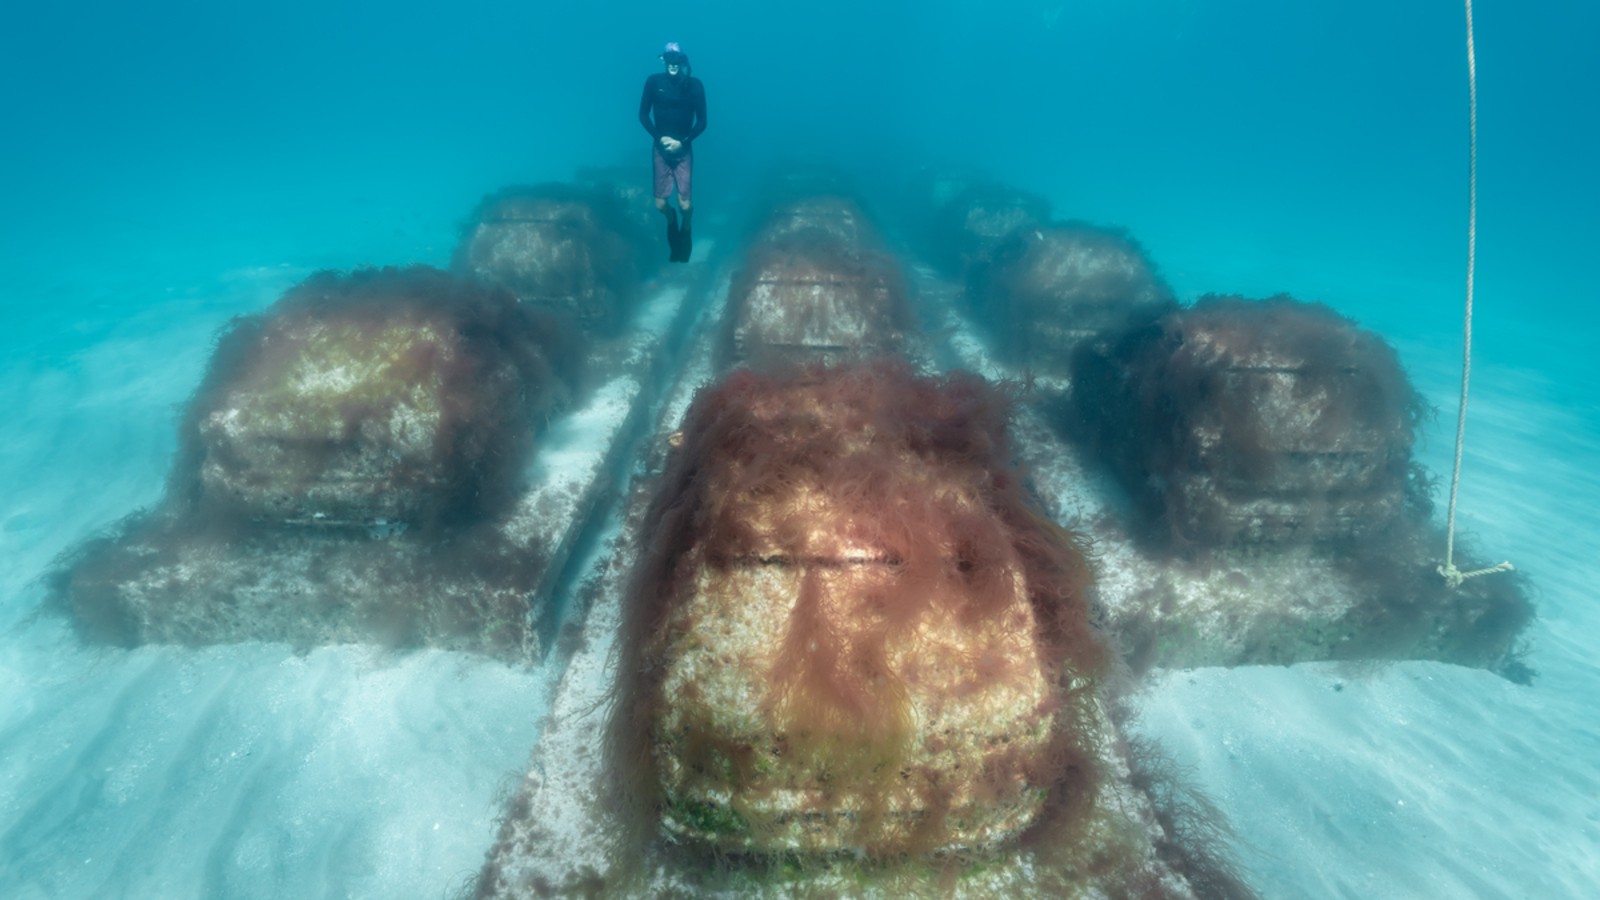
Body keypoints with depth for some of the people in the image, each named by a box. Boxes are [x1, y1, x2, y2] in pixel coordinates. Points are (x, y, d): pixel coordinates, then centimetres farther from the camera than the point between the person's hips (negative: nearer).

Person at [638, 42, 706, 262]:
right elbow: (643, 115, 2)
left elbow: (702, 122, -1)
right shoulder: (653, 82, -5)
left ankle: (685, 232, 28)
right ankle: (672, 222, 37)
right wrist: (660, 137, -11)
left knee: (686, 205, -7)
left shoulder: (695, 85, -6)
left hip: (684, 149, -1)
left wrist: (682, 142, -13)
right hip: (660, 148, 1)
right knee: (660, 204, -1)